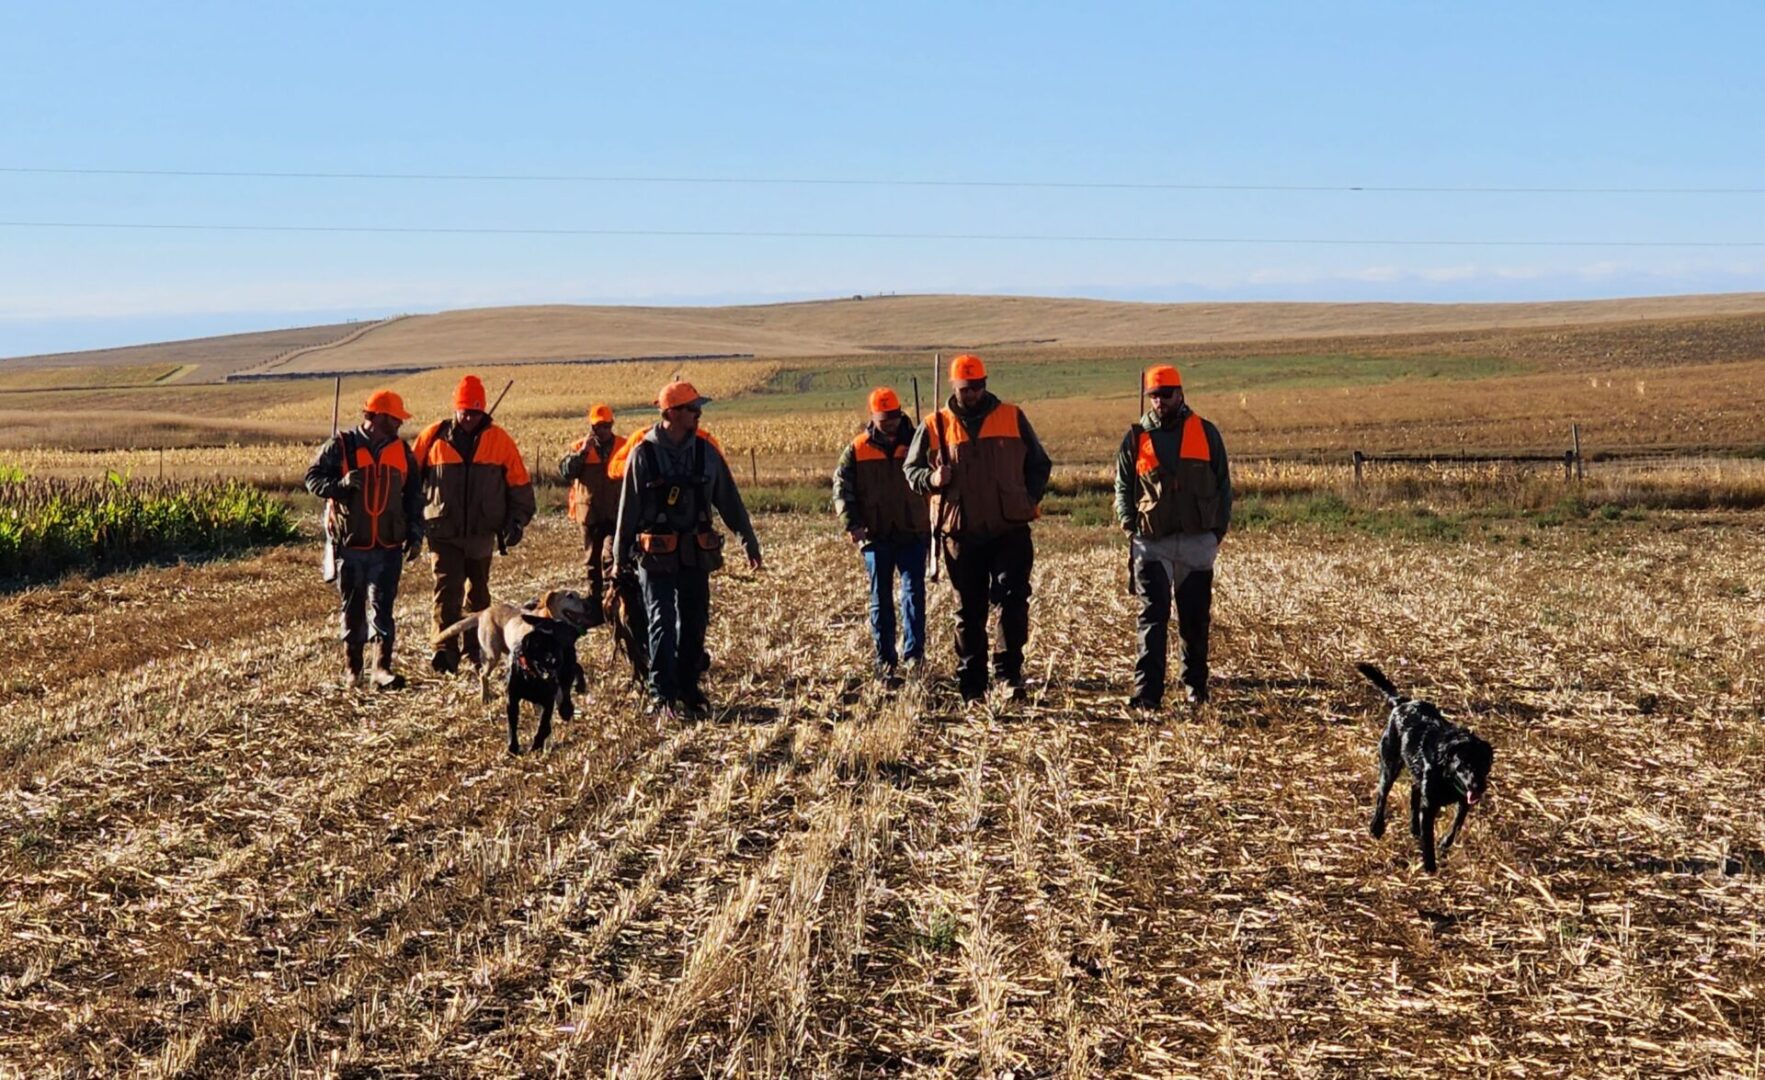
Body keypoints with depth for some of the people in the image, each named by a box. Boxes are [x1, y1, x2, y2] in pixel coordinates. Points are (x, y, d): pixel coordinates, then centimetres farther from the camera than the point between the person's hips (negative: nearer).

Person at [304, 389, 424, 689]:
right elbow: (312, 478, -2)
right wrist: (340, 484, -21)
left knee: (382, 607, -5)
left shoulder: (402, 451, 10)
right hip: (350, 545, -2)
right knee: (353, 608, 7)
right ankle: (353, 669, 18)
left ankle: (382, 669, -8)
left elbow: (413, 496, 15)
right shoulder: (340, 447, -3)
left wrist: (414, 535, 9)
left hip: (388, 547, 2)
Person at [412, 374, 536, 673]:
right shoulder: (434, 437, -1)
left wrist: (517, 520, -1)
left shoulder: (498, 440, 0)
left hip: (482, 533, 2)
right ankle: (445, 651, -16)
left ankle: (478, 648, 27)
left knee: (478, 592, 15)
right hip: (443, 533, -2)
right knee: (447, 589, -13)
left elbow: (520, 482, 6)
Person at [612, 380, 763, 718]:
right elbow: (628, 508, -1)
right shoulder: (643, 453, -7)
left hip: (696, 553, 4)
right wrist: (620, 556, 3)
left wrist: (749, 541, 12)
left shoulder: (706, 450, 4)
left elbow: (729, 500, 11)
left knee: (694, 623, 8)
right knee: (662, 624, -5)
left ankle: (688, 688, 20)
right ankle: (662, 695, -2)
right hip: (656, 555, -4)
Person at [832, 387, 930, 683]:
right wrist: (852, 524, -10)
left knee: (914, 591, -10)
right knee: (880, 598, 6)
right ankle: (885, 660, 12)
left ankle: (913, 654, -8)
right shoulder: (857, 450, 3)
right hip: (876, 536, 1)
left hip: (913, 533, -1)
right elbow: (842, 488, 2)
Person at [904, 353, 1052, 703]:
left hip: (1010, 530, 0)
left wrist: (1029, 498, -1)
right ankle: (971, 686, 11)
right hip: (961, 533, 0)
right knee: (969, 611, 6)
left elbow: (1039, 463, 14)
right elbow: (911, 469, 11)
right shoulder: (936, 426, 6)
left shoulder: (1013, 418, 7)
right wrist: (932, 479, -11)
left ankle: (1009, 671, -4)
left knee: (1012, 599, -12)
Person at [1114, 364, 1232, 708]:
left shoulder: (1206, 433, 8)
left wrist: (1219, 527, 3)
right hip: (1152, 542, -1)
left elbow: (1223, 484, 11)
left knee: (1196, 619, 8)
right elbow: (1122, 487, 11)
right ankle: (1147, 692, -15)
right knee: (1152, 617, -11)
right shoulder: (1136, 438, 8)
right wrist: (1130, 526, -3)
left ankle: (1195, 688, 22)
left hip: (1197, 542, 1)